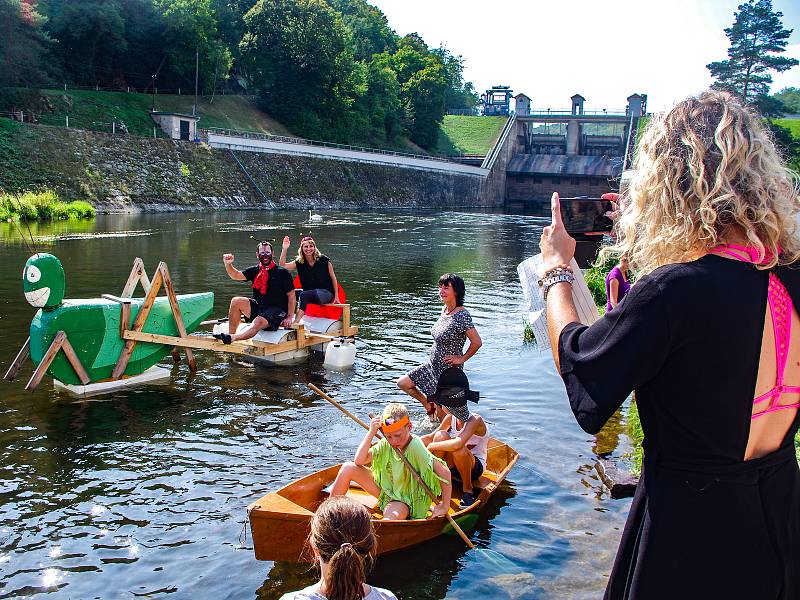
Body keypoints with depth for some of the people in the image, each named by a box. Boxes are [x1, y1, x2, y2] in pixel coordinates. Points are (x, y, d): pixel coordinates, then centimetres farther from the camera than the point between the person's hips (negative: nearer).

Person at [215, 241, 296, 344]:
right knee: (236, 301, -13)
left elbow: (291, 296, -5)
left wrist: (289, 317, -14)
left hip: (277, 311, -6)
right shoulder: (255, 270, 12)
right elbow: (236, 275, 2)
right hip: (258, 307, 6)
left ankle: (233, 338, -47)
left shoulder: (282, 272, -4)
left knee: (258, 322, -34)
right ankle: (230, 334, -14)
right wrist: (228, 264, -19)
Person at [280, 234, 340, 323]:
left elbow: (333, 278, 3)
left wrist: (336, 296, 0)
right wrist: (284, 249, -16)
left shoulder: (324, 260, -4)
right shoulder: (299, 263, 4)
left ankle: (296, 322, -39)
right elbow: (283, 266, -7)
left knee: (303, 295, -33)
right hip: (310, 295, 4)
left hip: (326, 293, -4)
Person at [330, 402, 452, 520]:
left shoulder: (416, 448, -29)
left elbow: (445, 473, -33)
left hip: (404, 501, -6)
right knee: (348, 468, -8)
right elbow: (358, 461, -16)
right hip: (385, 489, 6)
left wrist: (444, 507, -27)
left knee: (392, 516, -40)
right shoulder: (386, 444, -13)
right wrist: (371, 433, -26)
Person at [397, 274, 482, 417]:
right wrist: (435, 351, 10)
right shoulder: (444, 310, 3)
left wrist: (462, 359, -14)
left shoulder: (462, 315, -24)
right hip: (432, 365, 9)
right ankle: (428, 405, 30)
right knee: (402, 383, 13)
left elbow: (477, 342, -25)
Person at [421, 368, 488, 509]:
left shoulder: (475, 420, -27)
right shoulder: (451, 418, -6)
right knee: (441, 436, -22)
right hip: (453, 465, 5)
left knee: (458, 449, -38)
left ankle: (468, 489, -14)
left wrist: (432, 446, -31)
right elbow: (431, 436, 2)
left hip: (474, 467, -5)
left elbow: (458, 443, -42)